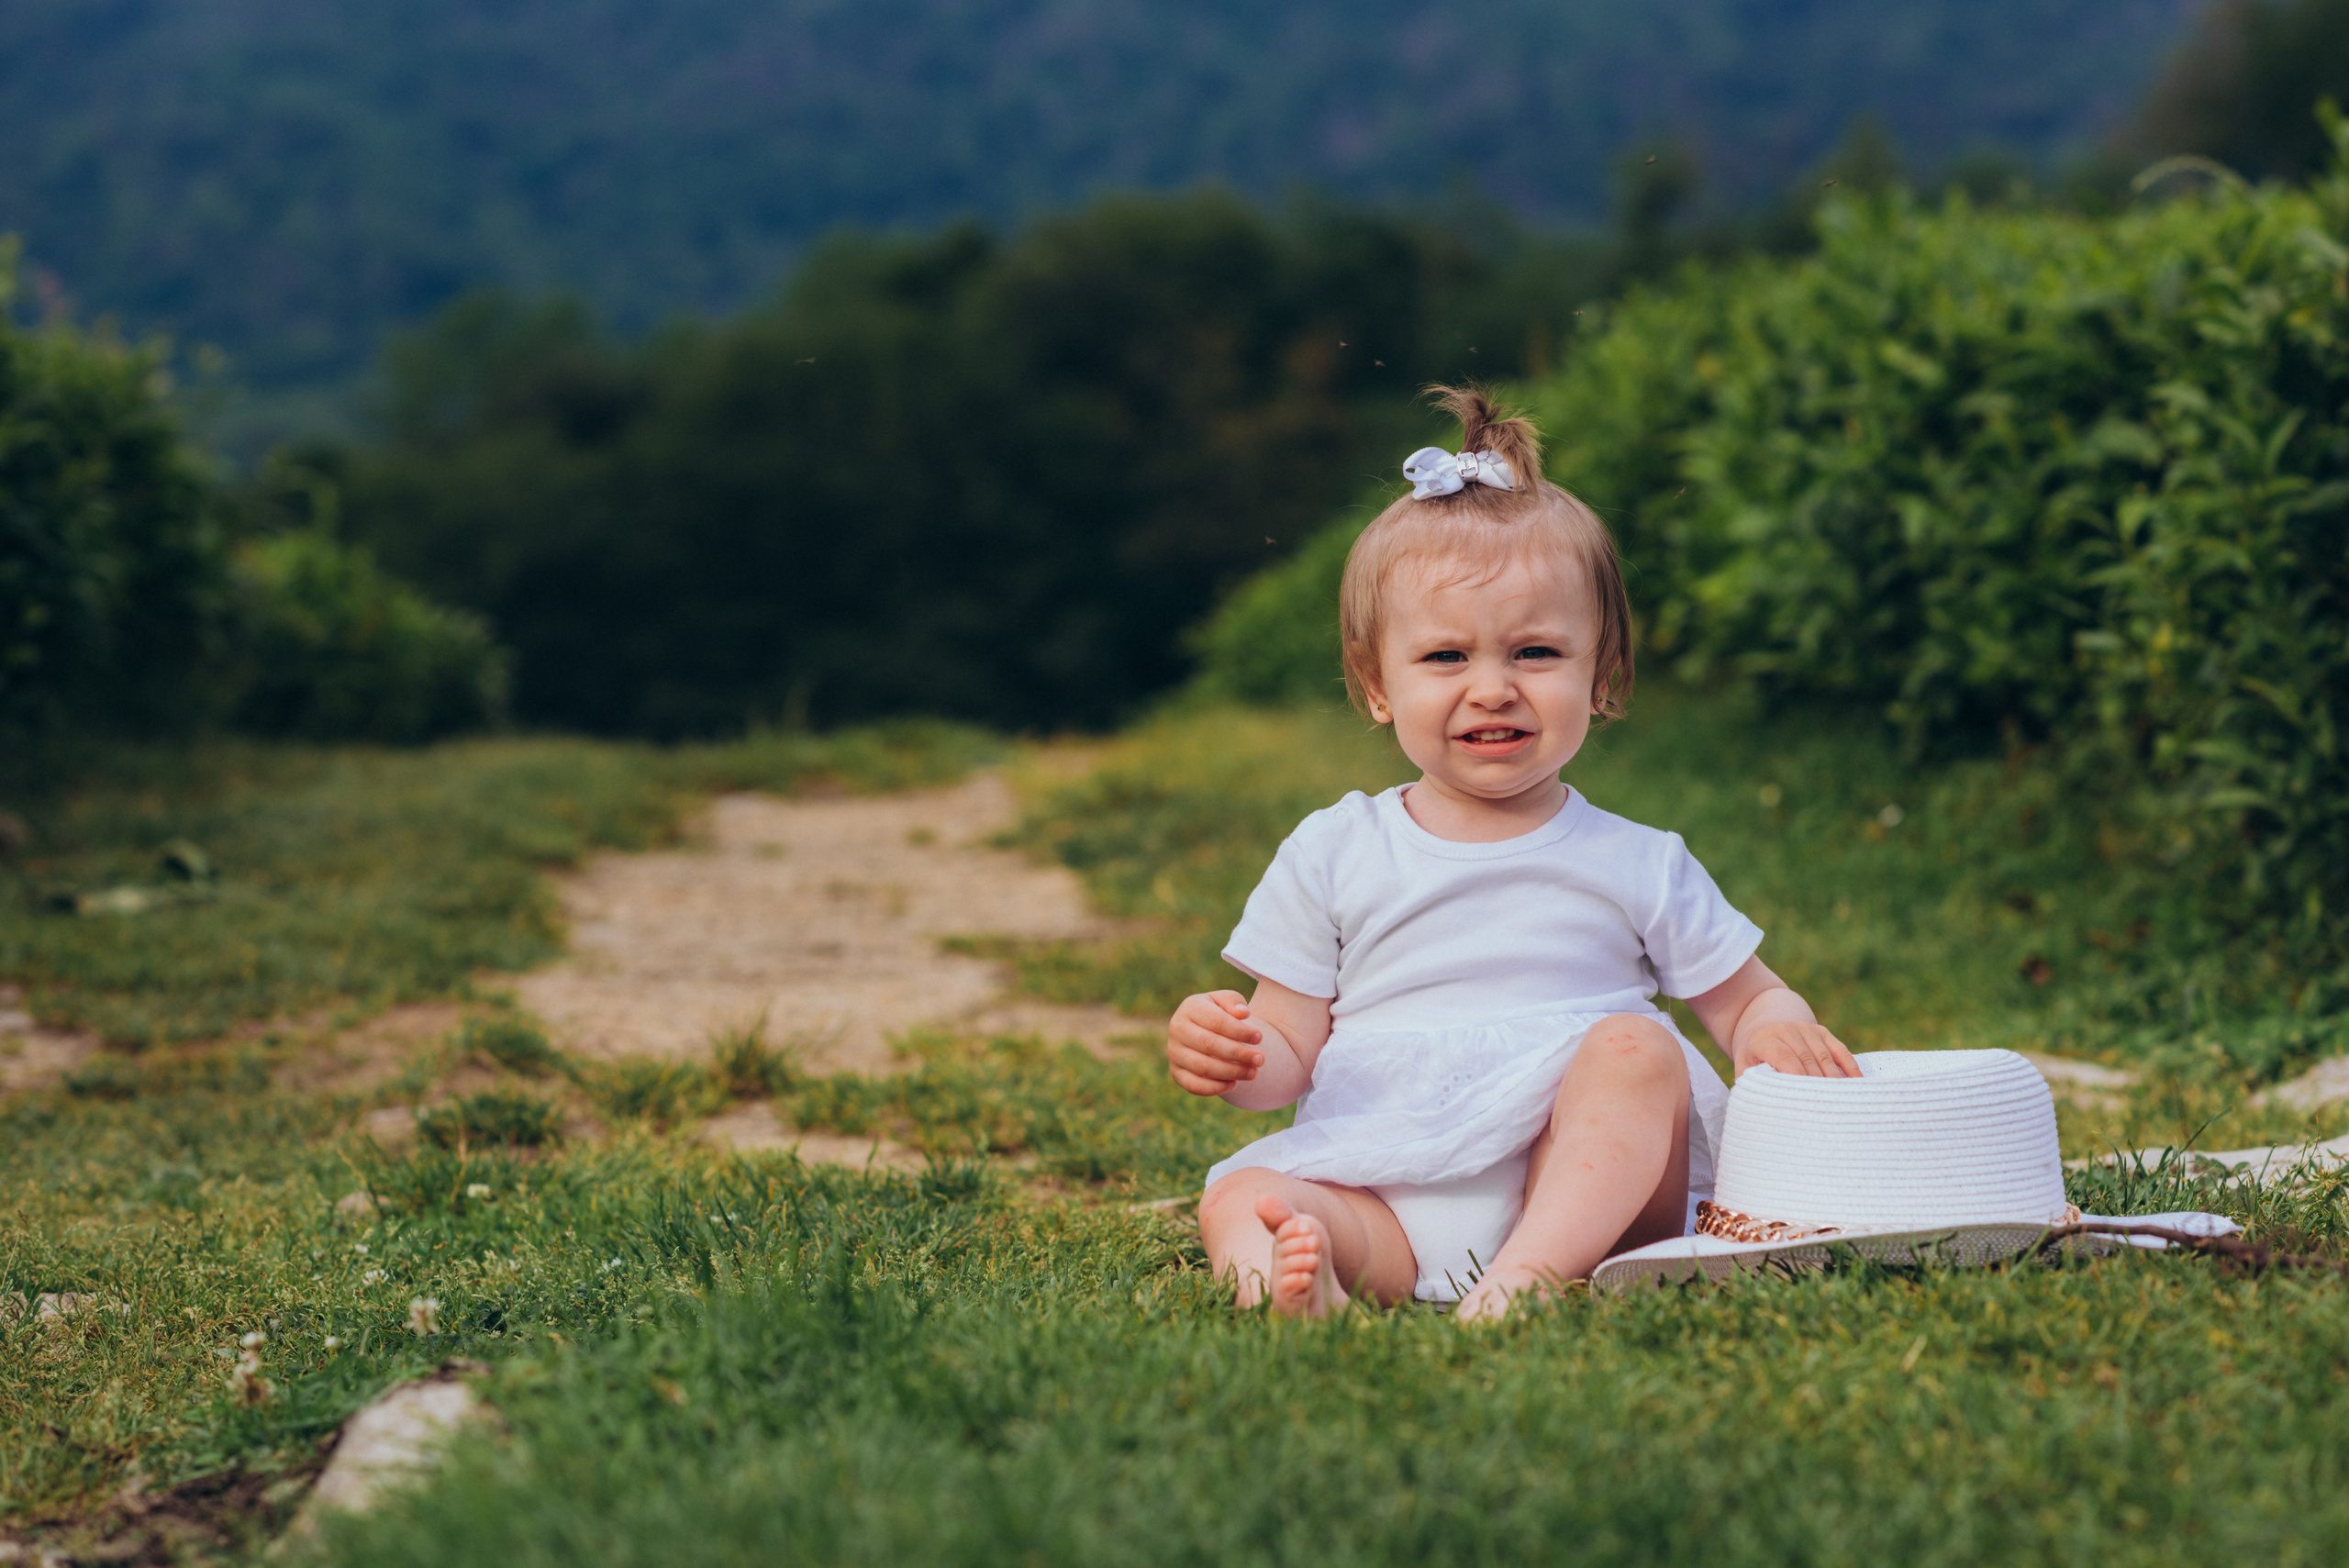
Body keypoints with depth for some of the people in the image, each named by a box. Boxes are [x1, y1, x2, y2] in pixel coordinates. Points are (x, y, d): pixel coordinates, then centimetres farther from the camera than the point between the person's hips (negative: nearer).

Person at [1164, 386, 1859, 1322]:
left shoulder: (1637, 866, 10)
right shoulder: (1332, 856, 10)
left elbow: (1745, 1001, 15)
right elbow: (1290, 1057, 11)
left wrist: (1774, 1028, -10)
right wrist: (1227, 1055, -13)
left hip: (1590, 1190, 0)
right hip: (1381, 1198, 1)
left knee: (1635, 1045, -25)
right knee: (1239, 1197, -23)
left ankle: (1535, 1273, -39)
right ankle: (1290, 1273, -54)